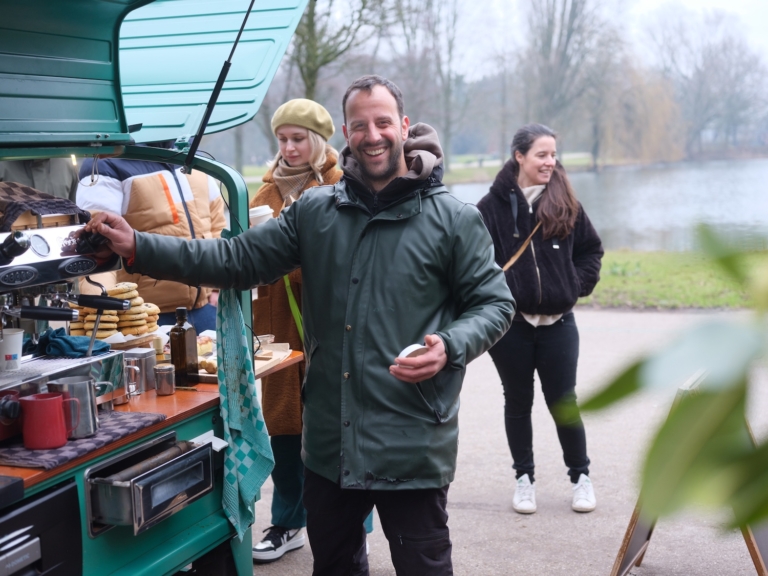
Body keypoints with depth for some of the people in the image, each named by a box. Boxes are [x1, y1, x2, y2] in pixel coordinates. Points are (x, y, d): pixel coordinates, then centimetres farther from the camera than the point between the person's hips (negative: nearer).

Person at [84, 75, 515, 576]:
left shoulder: (453, 219, -4)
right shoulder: (316, 212, 6)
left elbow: (494, 303, 0)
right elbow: (237, 260, 3)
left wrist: (450, 347, -20)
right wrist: (138, 248, -5)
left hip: (412, 445, -4)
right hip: (330, 441, 4)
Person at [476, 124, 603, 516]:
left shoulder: (566, 204, 3)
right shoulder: (493, 206, -7)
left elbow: (591, 248, 14)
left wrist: (579, 285, 3)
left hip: (557, 323, 1)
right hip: (510, 325, -1)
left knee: (563, 403, 8)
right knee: (518, 402, 12)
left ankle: (580, 476, 25)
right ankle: (524, 479, 26)